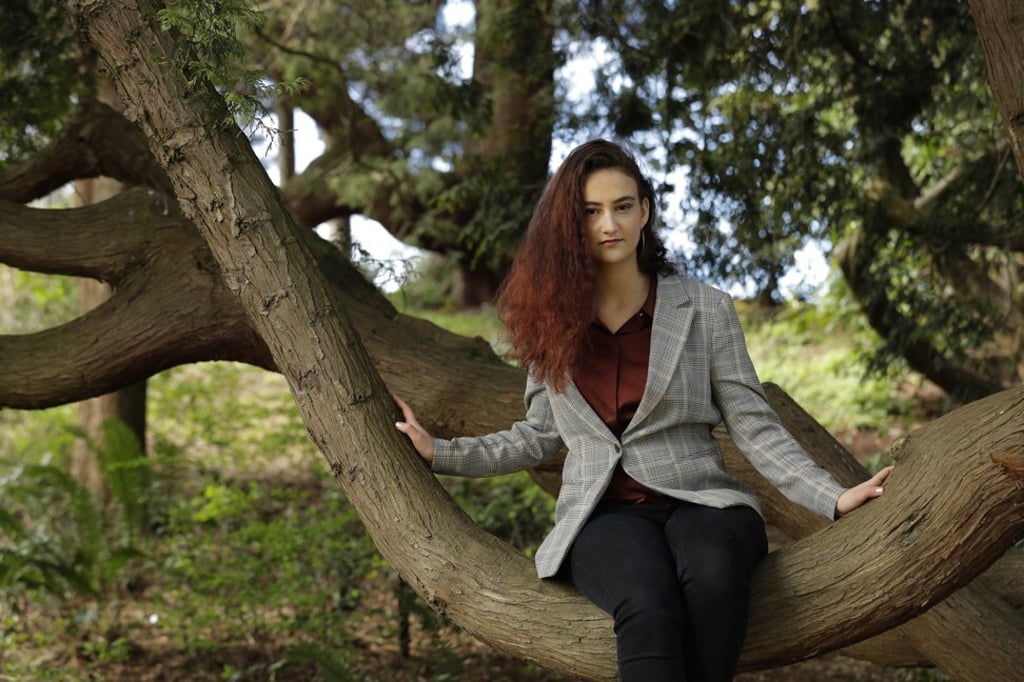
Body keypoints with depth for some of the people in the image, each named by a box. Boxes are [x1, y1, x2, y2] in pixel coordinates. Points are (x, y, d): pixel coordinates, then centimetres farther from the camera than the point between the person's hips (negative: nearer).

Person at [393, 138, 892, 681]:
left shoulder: (705, 310, 4)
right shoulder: (550, 320, 10)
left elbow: (754, 427, 2)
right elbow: (539, 436, 19)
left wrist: (832, 498, -9)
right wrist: (440, 453, 13)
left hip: (700, 500, 0)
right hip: (604, 515, 1)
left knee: (711, 570, -39)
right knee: (648, 604, -36)